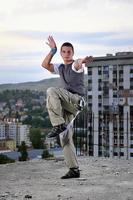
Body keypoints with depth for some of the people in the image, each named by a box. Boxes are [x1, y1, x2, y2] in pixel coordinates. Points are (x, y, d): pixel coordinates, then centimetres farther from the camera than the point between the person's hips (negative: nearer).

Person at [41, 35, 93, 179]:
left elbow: (78, 63, -27)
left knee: (51, 91, -29)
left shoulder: (76, 65, 0)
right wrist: (52, 50, -2)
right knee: (65, 138, 1)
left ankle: (58, 125, -31)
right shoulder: (60, 68, 23)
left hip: (76, 100, -7)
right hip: (66, 107, 7)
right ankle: (74, 170, 4)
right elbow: (45, 64, 7)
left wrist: (83, 60, -52)